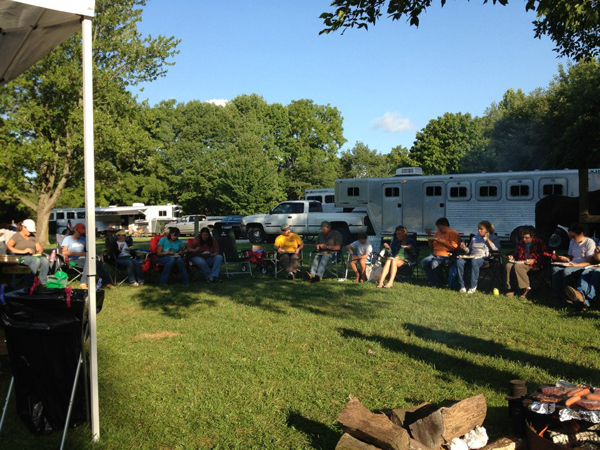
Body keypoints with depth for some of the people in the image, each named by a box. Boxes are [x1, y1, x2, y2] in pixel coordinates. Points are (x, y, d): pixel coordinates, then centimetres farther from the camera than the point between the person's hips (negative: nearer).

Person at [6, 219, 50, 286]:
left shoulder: (32, 237, 24)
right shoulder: (16, 236, 6)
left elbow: (40, 248, 23)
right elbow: (8, 246, -11)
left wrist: (39, 252, -3)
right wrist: (23, 251, -19)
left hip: (33, 257, 5)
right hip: (21, 258, -5)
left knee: (45, 260, -29)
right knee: (36, 260, -37)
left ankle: (43, 283, -30)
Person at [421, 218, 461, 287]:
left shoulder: (453, 233, -3)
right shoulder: (438, 233, 20)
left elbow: (453, 247, -16)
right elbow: (431, 246, 25)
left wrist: (441, 241, -18)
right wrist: (429, 236, 9)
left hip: (446, 256, -7)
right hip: (435, 254, 7)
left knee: (434, 263, -34)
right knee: (424, 262, -19)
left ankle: (439, 283, -16)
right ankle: (433, 282, -9)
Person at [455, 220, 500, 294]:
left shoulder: (493, 237, 13)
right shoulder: (474, 237, 28)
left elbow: (496, 249, -3)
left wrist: (488, 240, -5)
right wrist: (465, 248, 8)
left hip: (483, 257, -5)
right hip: (472, 256, 5)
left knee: (474, 261, -41)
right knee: (459, 261, -28)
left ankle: (473, 286, -33)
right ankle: (462, 286, -28)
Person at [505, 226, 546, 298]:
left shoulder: (538, 243, 0)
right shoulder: (521, 243, 16)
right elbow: (516, 253, 29)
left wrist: (534, 260, -18)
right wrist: (512, 256, 6)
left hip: (534, 263, -6)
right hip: (520, 262, 6)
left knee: (518, 266, -34)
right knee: (509, 265, -25)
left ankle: (526, 288, -28)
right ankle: (510, 288, -23)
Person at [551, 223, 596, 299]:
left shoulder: (589, 242, -9)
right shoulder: (572, 242, 15)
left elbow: (589, 263, -13)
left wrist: (575, 265, -27)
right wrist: (566, 259, -1)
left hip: (583, 267, -7)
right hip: (572, 265, 7)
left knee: (567, 271, -35)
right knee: (555, 268, -21)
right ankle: (558, 295, -23)